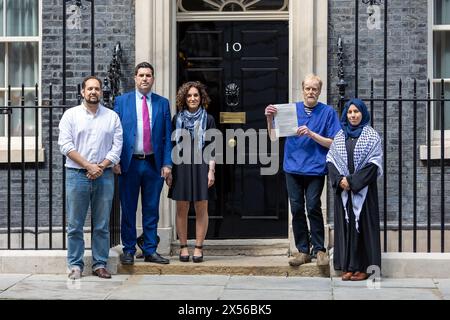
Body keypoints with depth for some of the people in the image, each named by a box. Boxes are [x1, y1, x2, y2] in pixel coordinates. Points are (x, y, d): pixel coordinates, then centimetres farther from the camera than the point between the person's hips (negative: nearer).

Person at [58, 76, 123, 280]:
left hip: (104, 176, 2)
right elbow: (65, 145, -4)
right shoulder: (71, 115, 5)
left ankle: (100, 264, 12)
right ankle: (75, 265, 7)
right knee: (75, 224, 0)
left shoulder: (112, 117, 10)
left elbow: (117, 146, 4)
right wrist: (88, 166, -11)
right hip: (77, 175, -1)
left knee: (102, 225, 5)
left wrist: (101, 167, -9)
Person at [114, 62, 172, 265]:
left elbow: (167, 136, 6)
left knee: (152, 209, 7)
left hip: (154, 163, 1)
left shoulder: (162, 103, 8)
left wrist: (167, 163, -2)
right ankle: (128, 250, 14)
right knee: (128, 209, 5)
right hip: (129, 163, -1)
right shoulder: (122, 101, 4)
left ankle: (150, 250, 15)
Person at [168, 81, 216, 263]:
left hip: (201, 167, -1)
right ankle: (183, 247, 9)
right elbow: (172, 146, 10)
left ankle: (199, 248, 7)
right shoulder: (177, 119, 9)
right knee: (182, 209, 2)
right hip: (181, 167, 1)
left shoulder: (208, 119, 6)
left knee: (201, 209, 0)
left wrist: (211, 170, -4)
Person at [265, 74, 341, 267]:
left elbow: (332, 143, -4)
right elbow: (274, 136, 9)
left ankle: (319, 249, 6)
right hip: (293, 167, 3)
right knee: (297, 209, 5)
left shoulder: (328, 112, 1)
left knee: (313, 207, -7)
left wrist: (311, 134, -16)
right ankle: (303, 250, 14)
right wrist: (270, 119, -8)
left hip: (315, 168, -3)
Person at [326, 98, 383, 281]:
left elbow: (374, 163, -7)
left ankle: (363, 267, 0)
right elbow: (331, 160, 8)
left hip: (363, 189, -3)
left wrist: (353, 181, -13)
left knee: (363, 224, -3)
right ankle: (348, 266, 5)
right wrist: (339, 180, -9)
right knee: (345, 224, 2)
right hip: (343, 189, 3)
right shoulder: (340, 137, 13)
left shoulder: (371, 136, 1)